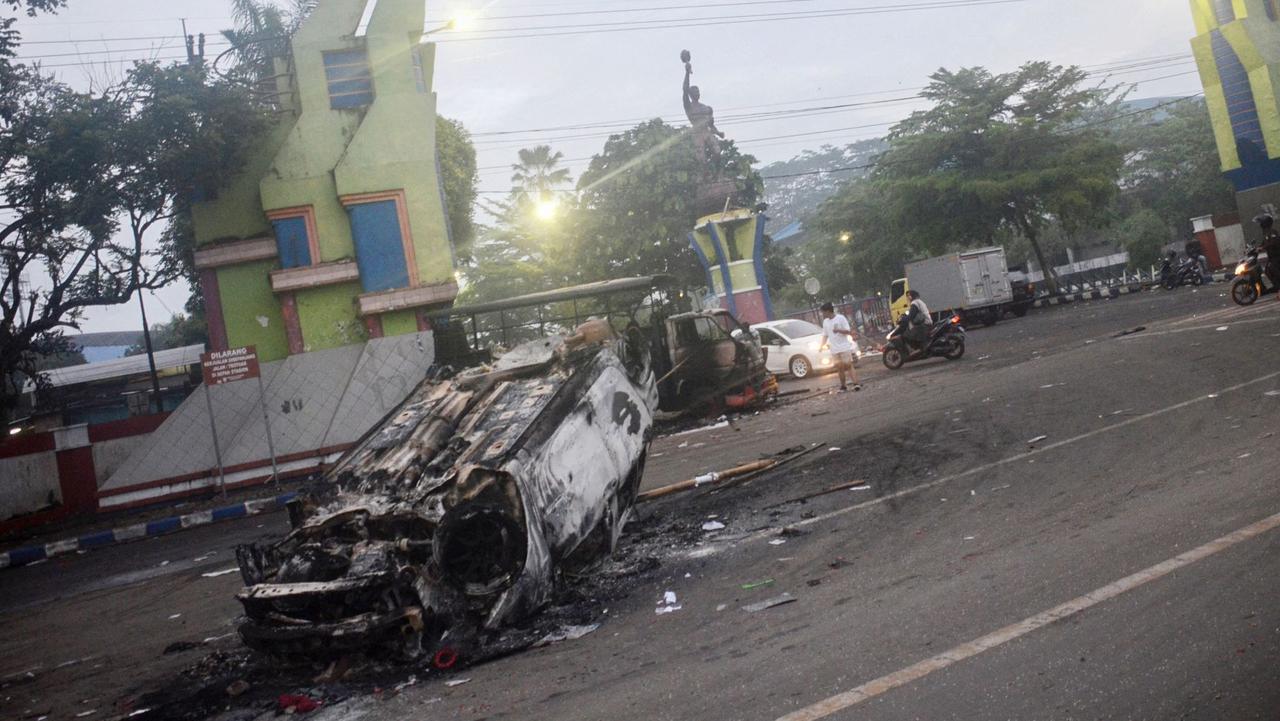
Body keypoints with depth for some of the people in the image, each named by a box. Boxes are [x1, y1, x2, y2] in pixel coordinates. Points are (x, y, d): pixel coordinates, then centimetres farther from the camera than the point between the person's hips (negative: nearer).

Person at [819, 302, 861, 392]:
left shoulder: (841, 318, -7)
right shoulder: (825, 322, 11)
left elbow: (848, 331, -9)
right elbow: (825, 335, 17)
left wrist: (838, 330, -25)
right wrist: (822, 345, 4)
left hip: (844, 347, -5)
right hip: (834, 349, 5)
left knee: (848, 365, -11)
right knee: (840, 368, 7)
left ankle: (856, 383, -15)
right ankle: (843, 385, 15)